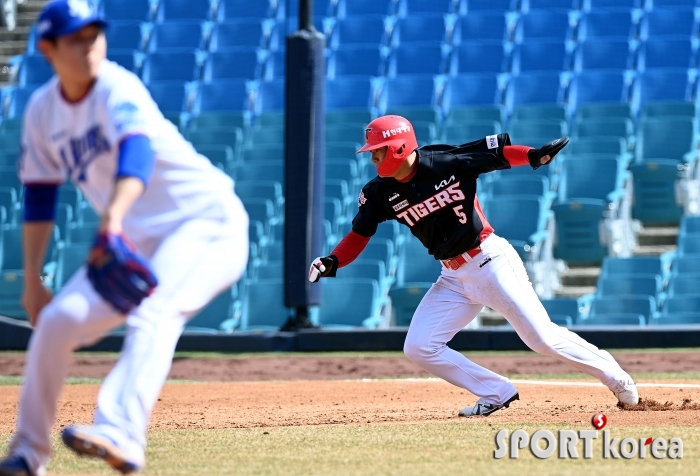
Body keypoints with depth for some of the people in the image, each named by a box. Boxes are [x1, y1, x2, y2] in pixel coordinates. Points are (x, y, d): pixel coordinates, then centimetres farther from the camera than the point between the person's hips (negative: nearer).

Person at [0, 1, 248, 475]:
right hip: (140, 242, 7)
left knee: (152, 312, -32)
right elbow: (39, 194, 12)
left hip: (209, 223, -7)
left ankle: (120, 436, -50)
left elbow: (136, 150, -38)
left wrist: (112, 219, -56)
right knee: (57, 321, -1)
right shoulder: (43, 110, 2)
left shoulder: (117, 89, -19)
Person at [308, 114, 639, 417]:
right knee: (418, 348, -6)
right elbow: (360, 234, 2)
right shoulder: (380, 193, -4)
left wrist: (535, 156, -28)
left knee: (543, 338, -9)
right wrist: (332, 263, -16)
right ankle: (497, 394, 6)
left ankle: (616, 378, 11)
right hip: (453, 279, 6)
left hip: (492, 262, -6)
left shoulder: (449, 162, -16)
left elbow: (497, 152, -10)